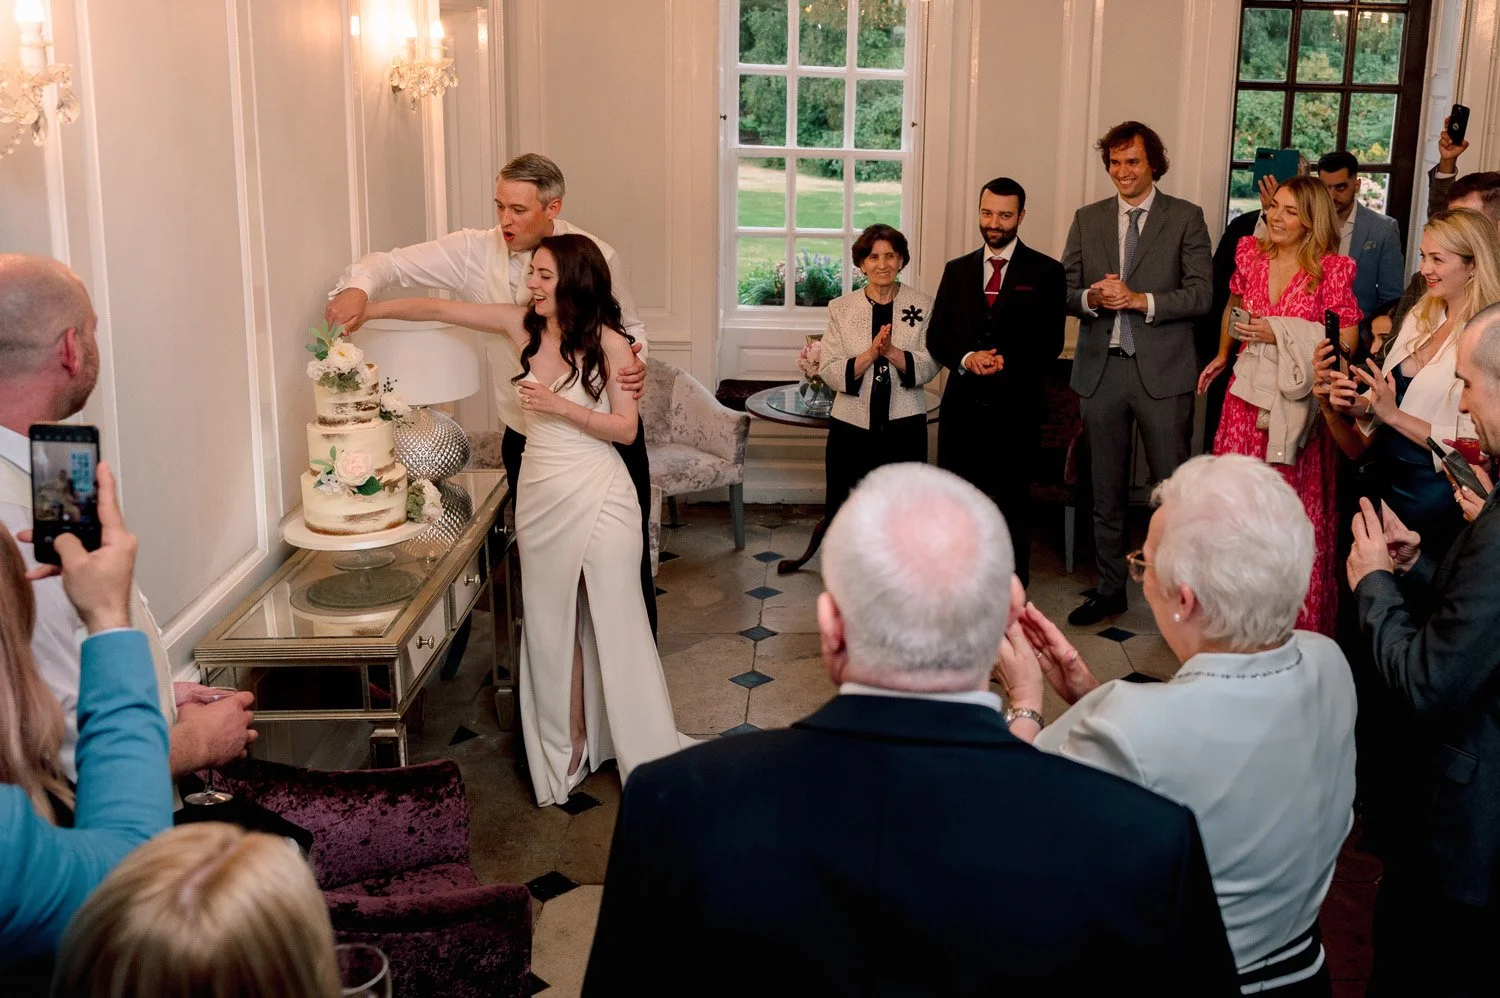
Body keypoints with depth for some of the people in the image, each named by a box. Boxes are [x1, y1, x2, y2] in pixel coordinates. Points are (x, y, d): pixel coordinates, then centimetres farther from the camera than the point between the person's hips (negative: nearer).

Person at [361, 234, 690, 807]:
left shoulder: (609, 342, -9)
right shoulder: (523, 326, 2)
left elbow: (626, 428, -8)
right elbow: (438, 309, 8)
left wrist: (561, 406, -18)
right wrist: (367, 310, 6)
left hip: (596, 496, -4)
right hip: (539, 495, 5)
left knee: (614, 620, 1)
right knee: (552, 622, 10)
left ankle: (646, 754, 11)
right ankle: (569, 744, 23)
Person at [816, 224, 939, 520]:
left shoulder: (922, 306, 3)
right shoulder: (840, 308, 3)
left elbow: (930, 367, -3)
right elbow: (830, 373, -4)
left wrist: (892, 352, -19)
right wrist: (870, 354, -19)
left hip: (904, 428, 0)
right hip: (851, 427, 0)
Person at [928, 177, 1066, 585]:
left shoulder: (1045, 272, 3)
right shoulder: (957, 270, 13)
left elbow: (1051, 342, -3)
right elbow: (937, 336, 9)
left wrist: (1007, 361, -18)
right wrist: (966, 357, -11)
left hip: (1016, 407, -3)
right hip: (963, 404, 3)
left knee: (1013, 503, 3)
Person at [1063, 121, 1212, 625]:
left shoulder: (1186, 218, 1)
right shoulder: (1087, 219, 10)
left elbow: (1201, 294, -7)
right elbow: (1065, 290, 9)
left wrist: (1140, 300, -18)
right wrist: (1091, 298, -13)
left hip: (1162, 372, -3)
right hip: (1101, 370, 4)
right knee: (1106, 490, 12)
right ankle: (1110, 588, 24)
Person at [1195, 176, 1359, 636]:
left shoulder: (1332, 269, -6)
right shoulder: (1250, 253, 6)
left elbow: (1348, 340, -9)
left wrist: (1281, 334, -15)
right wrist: (1222, 355, 27)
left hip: (1298, 403, -3)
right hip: (1248, 396, 4)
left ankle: (1300, 624, 13)